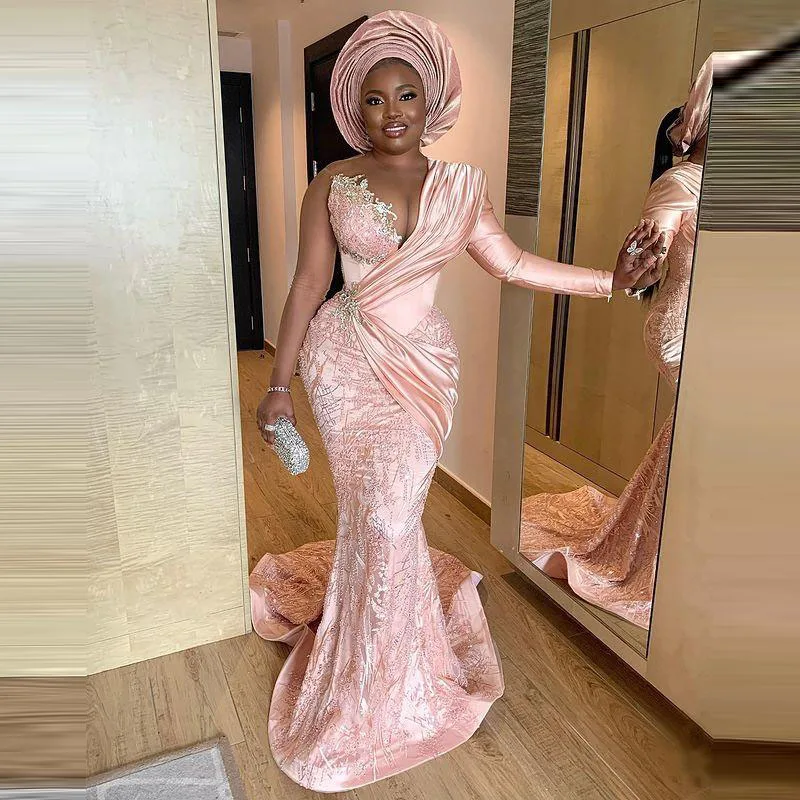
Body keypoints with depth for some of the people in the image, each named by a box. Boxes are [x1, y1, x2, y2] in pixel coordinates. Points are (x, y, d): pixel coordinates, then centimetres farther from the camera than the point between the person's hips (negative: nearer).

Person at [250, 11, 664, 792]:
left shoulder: (460, 186, 6)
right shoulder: (332, 184, -1)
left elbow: (512, 263, 8)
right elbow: (308, 283, -1)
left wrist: (609, 279, 2)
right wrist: (279, 383, -1)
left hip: (424, 364, 3)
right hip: (349, 361, -2)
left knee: (390, 511, 1)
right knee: (382, 516, -4)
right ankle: (373, 698, 20)